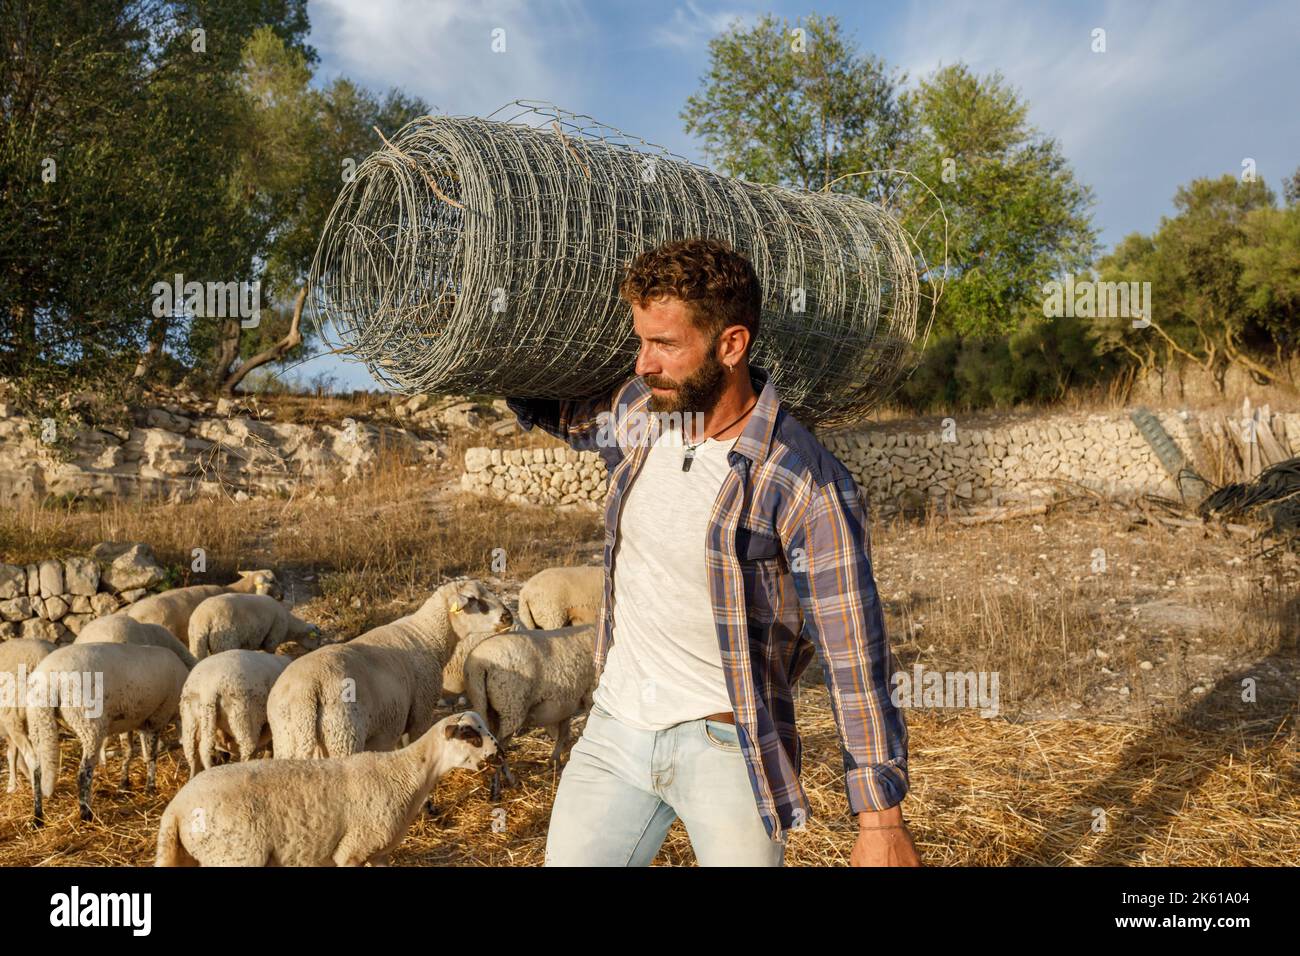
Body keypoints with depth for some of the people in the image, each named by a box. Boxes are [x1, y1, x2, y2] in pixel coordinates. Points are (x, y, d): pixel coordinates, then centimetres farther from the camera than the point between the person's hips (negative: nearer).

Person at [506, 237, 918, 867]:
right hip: (615, 726, 6)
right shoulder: (636, 413, -2)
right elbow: (553, 414, 23)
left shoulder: (806, 485, -20)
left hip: (727, 744, -5)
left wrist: (880, 820, -15)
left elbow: (854, 657, -16)